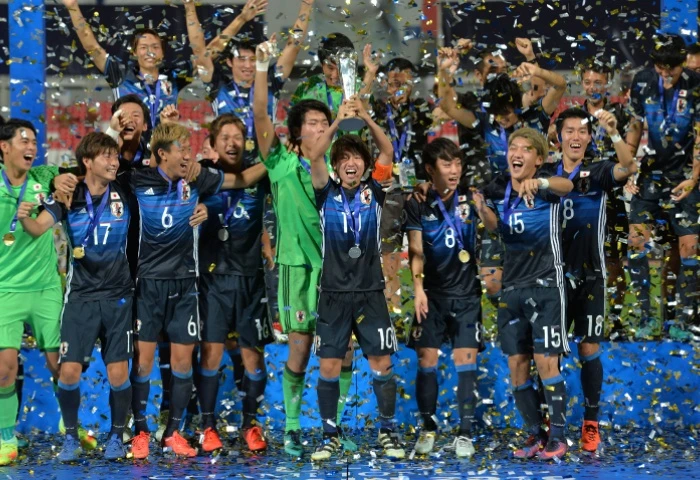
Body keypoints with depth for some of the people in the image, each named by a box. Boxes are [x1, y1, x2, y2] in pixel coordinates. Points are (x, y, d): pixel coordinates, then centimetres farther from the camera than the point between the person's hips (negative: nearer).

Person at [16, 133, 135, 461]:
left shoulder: (125, 195, -3)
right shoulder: (70, 196, -5)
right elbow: (38, 227, -15)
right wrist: (25, 217, -36)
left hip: (118, 297, 0)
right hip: (80, 297, 0)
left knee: (118, 373, -2)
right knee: (70, 370, -6)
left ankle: (116, 436, 19)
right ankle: (70, 437, 14)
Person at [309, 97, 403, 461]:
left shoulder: (374, 192, 4)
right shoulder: (327, 194, 2)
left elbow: (388, 153, -8)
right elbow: (314, 157, -12)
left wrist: (366, 119, -20)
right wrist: (338, 121, -22)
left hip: (370, 293, 0)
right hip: (333, 294, 0)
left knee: (381, 365, 1)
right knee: (328, 367, 1)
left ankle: (387, 432, 14)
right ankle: (330, 436, 11)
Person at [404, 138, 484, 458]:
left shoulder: (470, 199, -1)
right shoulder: (419, 205, 0)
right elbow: (416, 250, -6)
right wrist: (418, 287, -20)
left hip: (466, 295, -1)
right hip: (432, 295, 1)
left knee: (465, 361, -5)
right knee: (426, 361, 1)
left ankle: (465, 432, 2)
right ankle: (428, 428, 16)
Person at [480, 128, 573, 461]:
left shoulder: (545, 188, -12)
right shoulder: (498, 188, 3)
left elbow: (566, 185, -34)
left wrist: (539, 183, -56)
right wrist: (480, 208, -10)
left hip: (545, 284, -5)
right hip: (511, 286, 5)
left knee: (545, 361, -8)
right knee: (516, 364, 5)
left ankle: (557, 436, 2)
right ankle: (535, 434, 17)